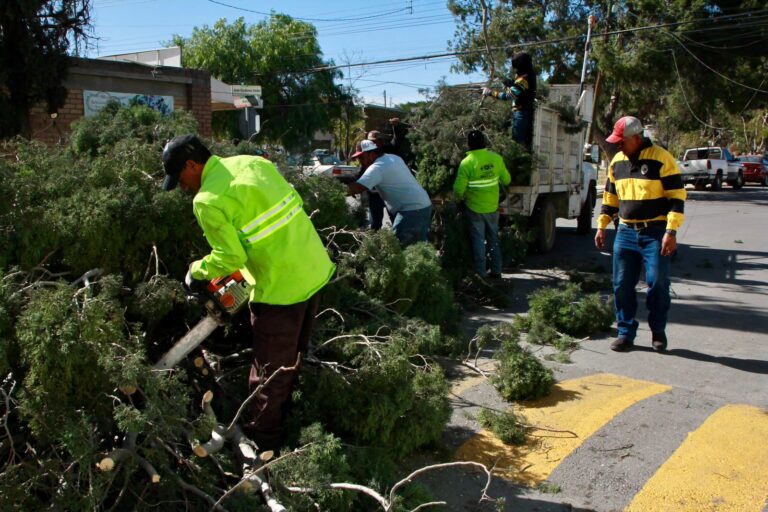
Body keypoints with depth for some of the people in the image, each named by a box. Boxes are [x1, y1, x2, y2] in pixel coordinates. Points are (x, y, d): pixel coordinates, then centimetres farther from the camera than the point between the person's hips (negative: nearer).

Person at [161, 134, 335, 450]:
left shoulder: (207, 200, -15)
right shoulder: (253, 162, 7)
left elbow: (230, 258, -15)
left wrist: (197, 270, 5)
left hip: (281, 291, -8)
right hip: (317, 270, 8)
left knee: (271, 370, 11)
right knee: (295, 355, 25)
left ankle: (263, 441, 29)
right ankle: (287, 414, 46)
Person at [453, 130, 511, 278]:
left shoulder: (467, 162, -19)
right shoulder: (496, 158, -6)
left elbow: (459, 188, -18)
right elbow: (506, 180, 5)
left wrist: (458, 199, 2)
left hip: (475, 208, -4)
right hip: (493, 207, 4)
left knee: (478, 240, 6)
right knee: (493, 239, 17)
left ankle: (480, 273, 10)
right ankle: (496, 271, 24)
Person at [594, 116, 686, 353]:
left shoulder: (662, 158, -8)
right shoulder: (617, 161, 11)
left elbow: (677, 197, -9)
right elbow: (609, 197, 20)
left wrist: (671, 232, -15)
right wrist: (601, 226, 15)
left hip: (655, 233, -5)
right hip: (626, 233, 5)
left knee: (657, 283, -3)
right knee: (622, 285, 4)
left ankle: (658, 331, 16)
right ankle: (626, 333, 15)